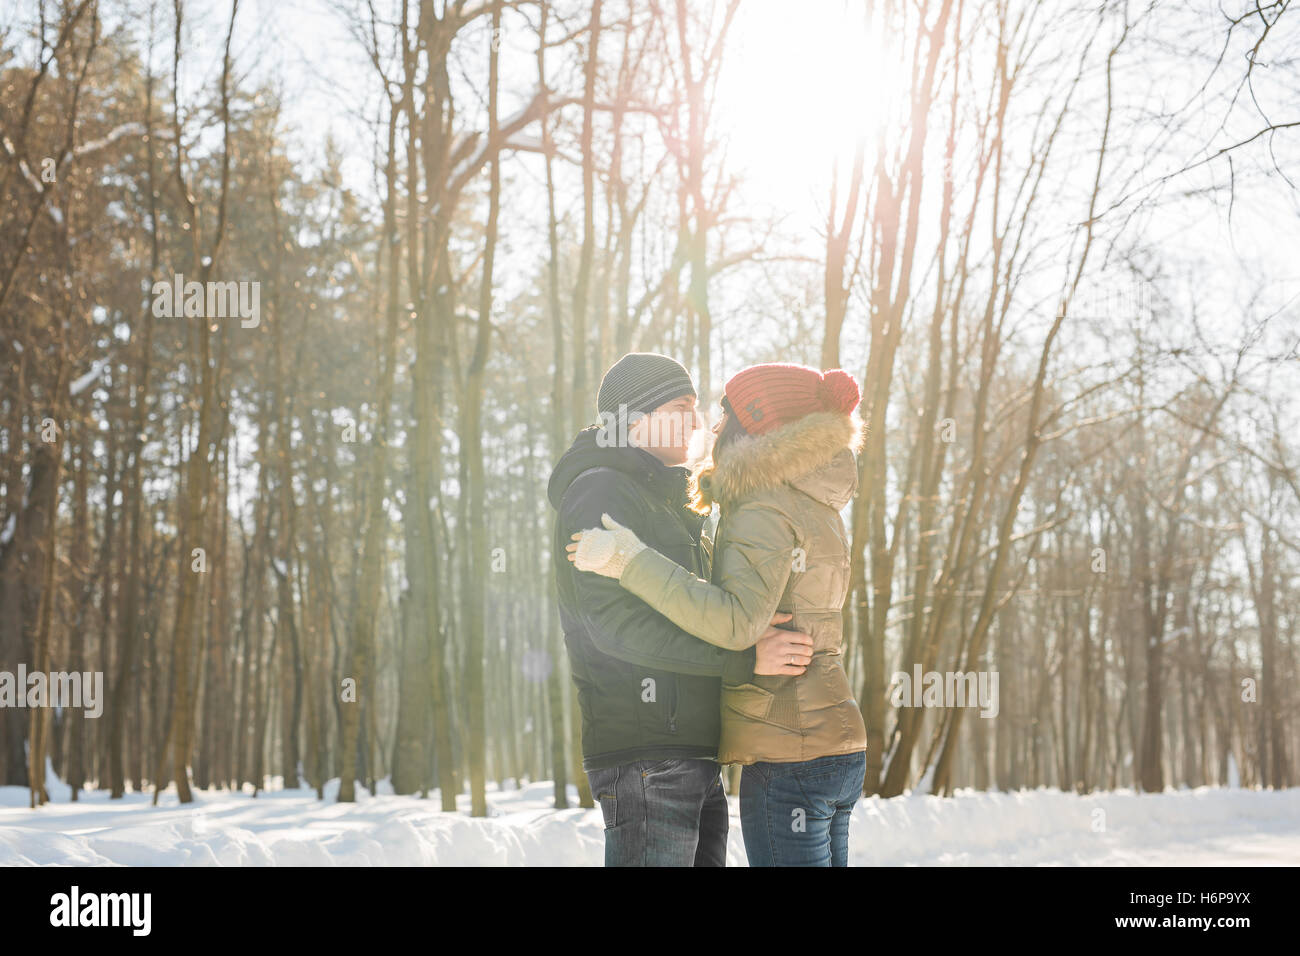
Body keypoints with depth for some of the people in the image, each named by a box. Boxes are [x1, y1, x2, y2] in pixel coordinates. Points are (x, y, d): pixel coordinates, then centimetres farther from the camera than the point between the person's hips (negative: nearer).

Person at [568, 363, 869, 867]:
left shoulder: (765, 513, -13)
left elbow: (737, 621, -27)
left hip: (787, 757, -9)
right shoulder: (816, 509, 16)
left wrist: (632, 561, -26)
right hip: (839, 748, 9)